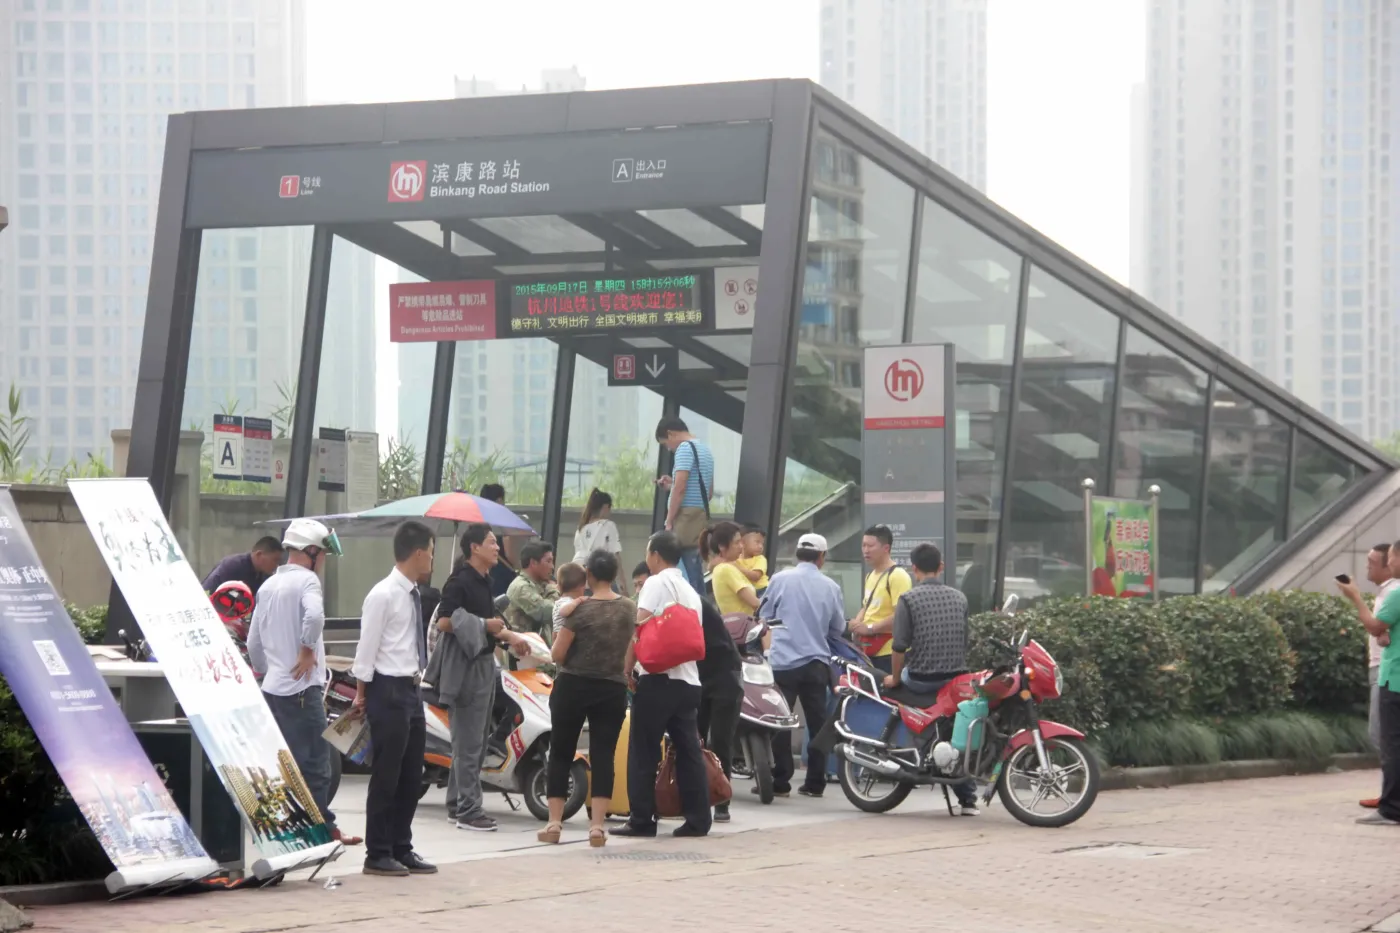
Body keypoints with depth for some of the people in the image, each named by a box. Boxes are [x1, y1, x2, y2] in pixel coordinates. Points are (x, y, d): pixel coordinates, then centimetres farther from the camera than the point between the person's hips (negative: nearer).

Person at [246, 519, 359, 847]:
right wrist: (307, 650, -16)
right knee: (314, 764, -5)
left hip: (272, 688, 8)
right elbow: (314, 615, -30)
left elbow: (253, 643, 19)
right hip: (302, 687, -8)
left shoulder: (268, 586, 16)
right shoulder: (306, 580, -8)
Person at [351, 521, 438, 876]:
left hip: (410, 688, 9)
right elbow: (367, 646, -12)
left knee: (411, 776, 12)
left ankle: (401, 849, 20)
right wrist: (361, 693, -10)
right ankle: (377, 854, 4)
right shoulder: (383, 595, -14)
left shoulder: (411, 595, 12)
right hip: (388, 690, -9)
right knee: (386, 775, -3)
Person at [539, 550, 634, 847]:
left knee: (561, 753, 7)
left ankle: (554, 823, 3)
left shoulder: (581, 609, -12)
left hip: (574, 686, -3)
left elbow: (558, 654, -11)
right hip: (613, 689, 3)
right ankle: (597, 825, -7)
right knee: (603, 755, 2)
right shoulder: (630, 608, 2)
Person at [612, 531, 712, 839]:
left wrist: (628, 667, -9)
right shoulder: (691, 592, 19)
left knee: (643, 751, -2)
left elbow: (640, 628, -13)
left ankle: (642, 819, -3)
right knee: (689, 751, 7)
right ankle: (698, 819, 5)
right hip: (689, 679, 7)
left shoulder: (656, 583, -5)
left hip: (658, 678, -7)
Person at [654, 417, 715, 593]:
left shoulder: (684, 448, -8)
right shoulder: (705, 449, 19)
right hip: (701, 517, 9)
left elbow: (680, 489, -17)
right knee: (695, 573, 9)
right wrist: (672, 485, 25)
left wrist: (669, 522, -12)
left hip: (686, 516, -9)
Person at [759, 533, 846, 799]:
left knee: (779, 723, 2)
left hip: (783, 661, -2)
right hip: (816, 663, 2)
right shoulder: (831, 587, 2)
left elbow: (765, 616, 6)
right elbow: (838, 629, 8)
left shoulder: (780, 579, -3)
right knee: (817, 723, 8)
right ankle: (815, 782, 9)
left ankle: (780, 782, 0)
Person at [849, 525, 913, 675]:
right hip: (870, 651, 9)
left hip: (890, 652, -9)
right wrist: (858, 623, 7)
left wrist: (870, 628, -19)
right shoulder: (871, 576, 16)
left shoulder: (897, 576, -14)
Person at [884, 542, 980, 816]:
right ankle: (968, 799, 14)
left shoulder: (908, 600, -8)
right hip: (956, 679, 3)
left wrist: (894, 678, 2)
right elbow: (966, 640, 10)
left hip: (921, 680, -3)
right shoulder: (960, 598, 5)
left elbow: (899, 646, -12)